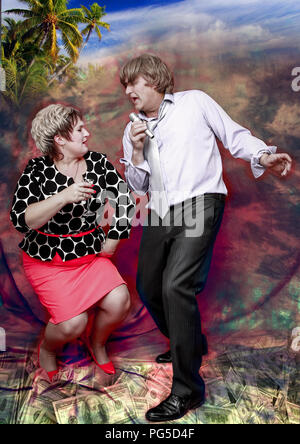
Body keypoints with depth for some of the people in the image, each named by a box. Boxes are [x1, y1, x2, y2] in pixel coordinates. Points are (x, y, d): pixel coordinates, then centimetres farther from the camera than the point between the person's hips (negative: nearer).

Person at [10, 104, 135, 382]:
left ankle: (97, 343, 19)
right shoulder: (38, 171, -13)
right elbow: (20, 219, -25)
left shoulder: (98, 163, -3)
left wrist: (111, 244, 3)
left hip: (91, 254, 4)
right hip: (48, 259, -3)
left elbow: (124, 201, 2)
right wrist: (63, 197, -37)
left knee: (120, 303, -16)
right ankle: (47, 349, 21)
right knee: (74, 323, -17)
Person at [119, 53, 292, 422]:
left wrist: (262, 156, -14)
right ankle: (189, 345, 38)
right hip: (160, 212, 7)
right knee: (147, 286, 11)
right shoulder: (133, 130, 19)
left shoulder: (194, 102, 6)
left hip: (198, 203, -7)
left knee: (175, 285, -22)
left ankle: (188, 389, -10)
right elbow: (138, 186, 17)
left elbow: (234, 136, 5)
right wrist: (137, 152, 1)